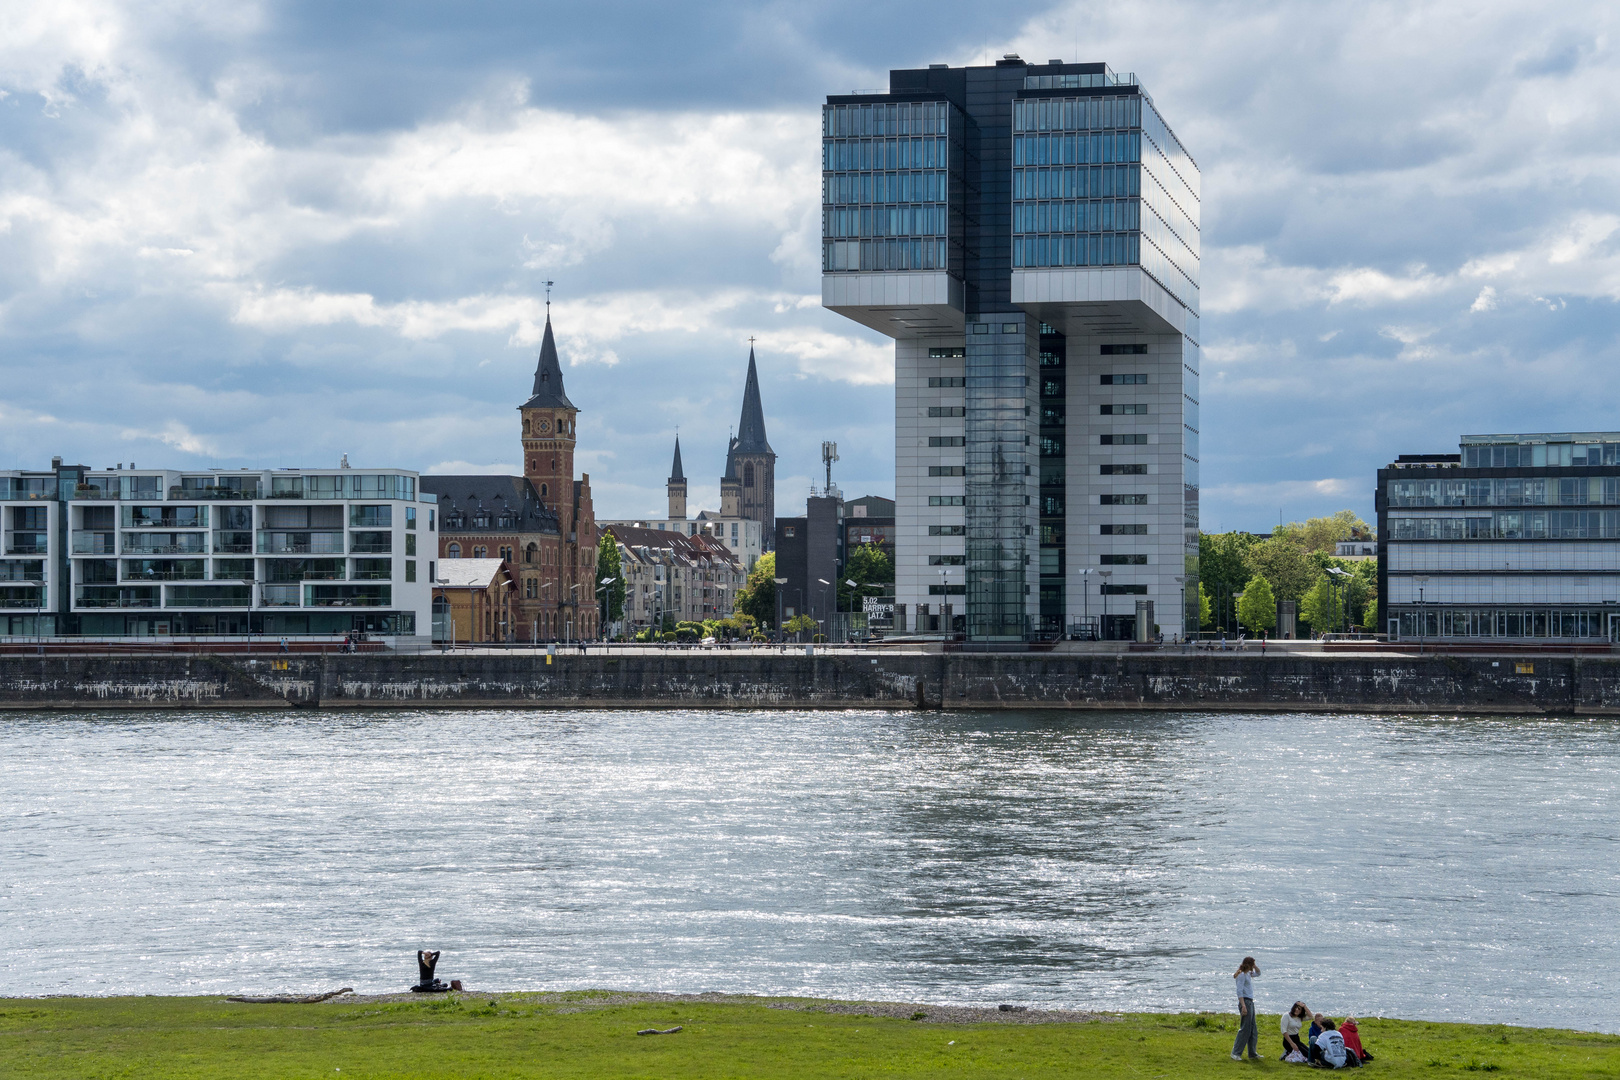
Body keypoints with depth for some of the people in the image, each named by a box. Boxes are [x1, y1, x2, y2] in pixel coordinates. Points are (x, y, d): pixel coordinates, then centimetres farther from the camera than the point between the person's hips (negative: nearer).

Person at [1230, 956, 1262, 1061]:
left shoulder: (1248, 974, 16)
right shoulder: (1242, 975, -11)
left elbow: (1258, 973, 35)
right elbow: (1239, 992, -17)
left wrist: (1255, 966, 15)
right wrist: (1243, 1006, -24)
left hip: (1250, 1002, 10)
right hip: (1245, 1002, -10)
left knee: (1253, 1030, 12)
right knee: (1245, 1029, -9)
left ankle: (1253, 1053, 18)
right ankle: (1236, 1053, -5)